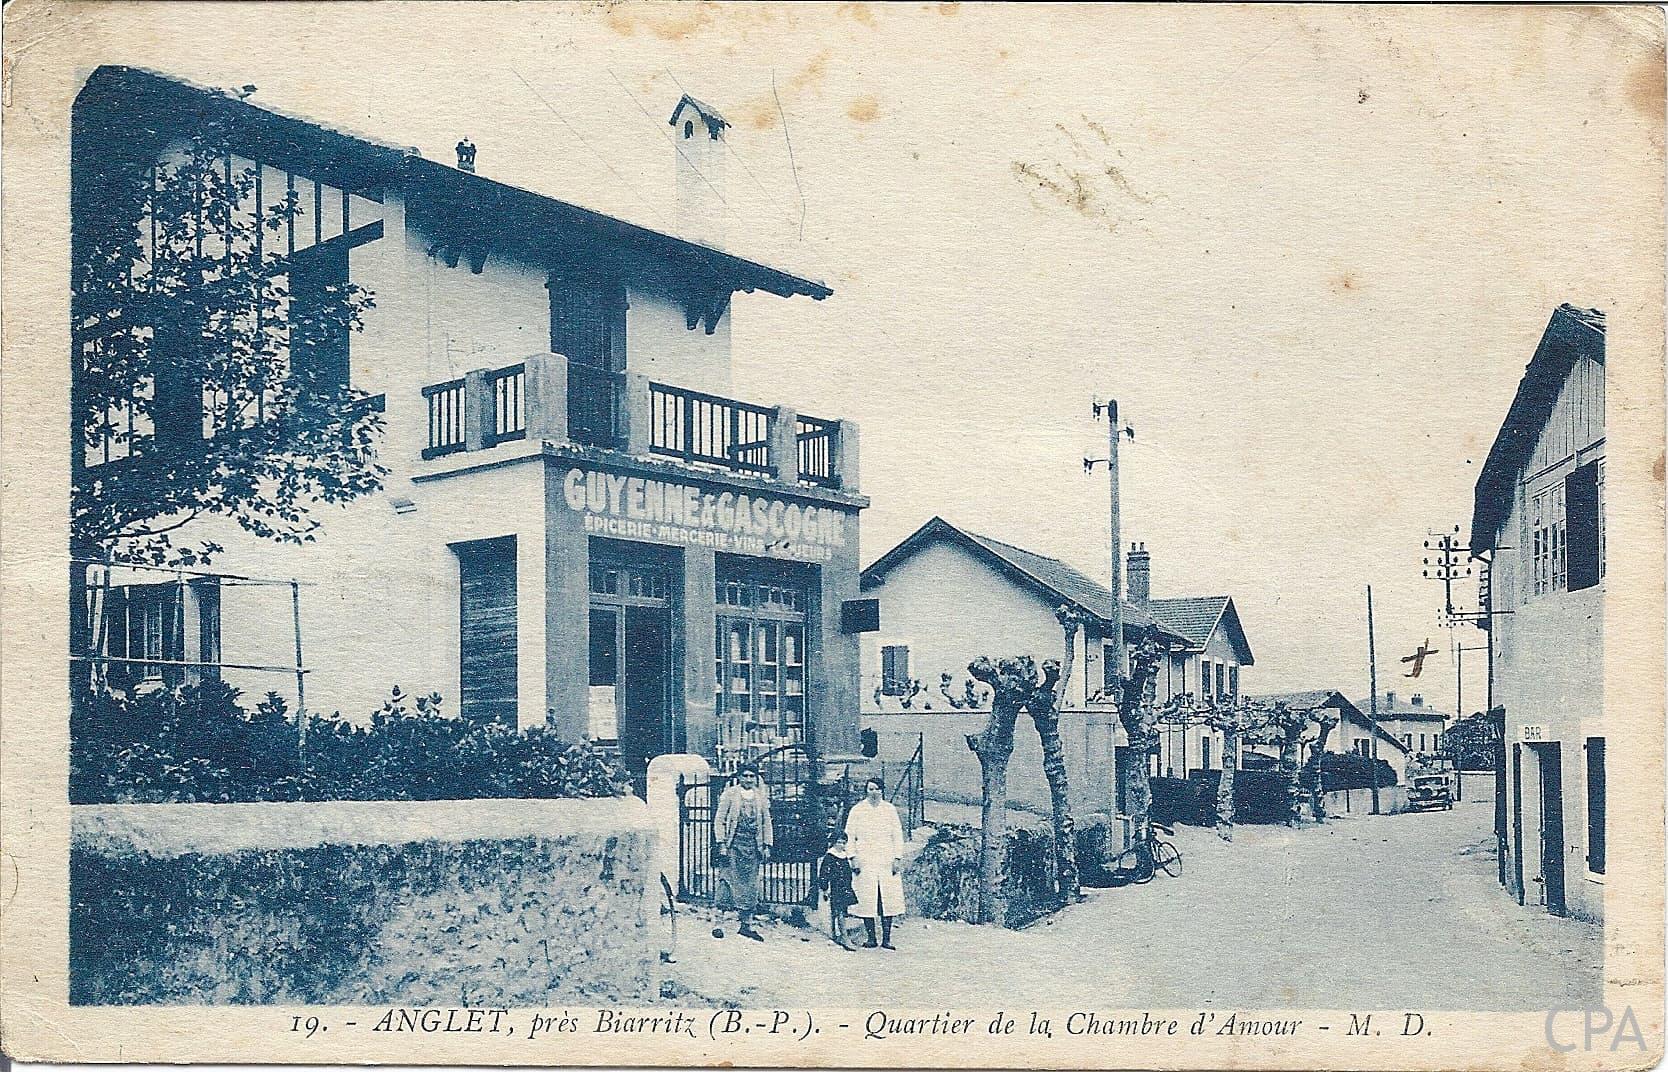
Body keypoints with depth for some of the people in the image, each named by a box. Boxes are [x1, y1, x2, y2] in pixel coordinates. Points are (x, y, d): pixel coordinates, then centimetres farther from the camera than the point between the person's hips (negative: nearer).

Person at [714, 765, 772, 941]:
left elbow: (766, 822, 15)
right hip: (733, 843, -4)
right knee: (731, 882, -7)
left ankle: (747, 924, 9)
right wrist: (721, 844, -8)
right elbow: (719, 820, -2)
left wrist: (766, 846, 9)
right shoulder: (730, 794, -1)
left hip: (753, 845, 4)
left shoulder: (761, 796, 11)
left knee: (751, 885, 4)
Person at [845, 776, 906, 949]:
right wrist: (853, 857, -4)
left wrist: (898, 858, 2)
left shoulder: (890, 810, 10)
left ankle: (886, 939, 1)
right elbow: (849, 836, 5)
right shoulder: (857, 810, 6)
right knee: (867, 900, -5)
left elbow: (898, 835, 10)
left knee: (889, 899, -4)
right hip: (865, 862, -1)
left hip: (887, 861, 1)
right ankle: (871, 938, 2)